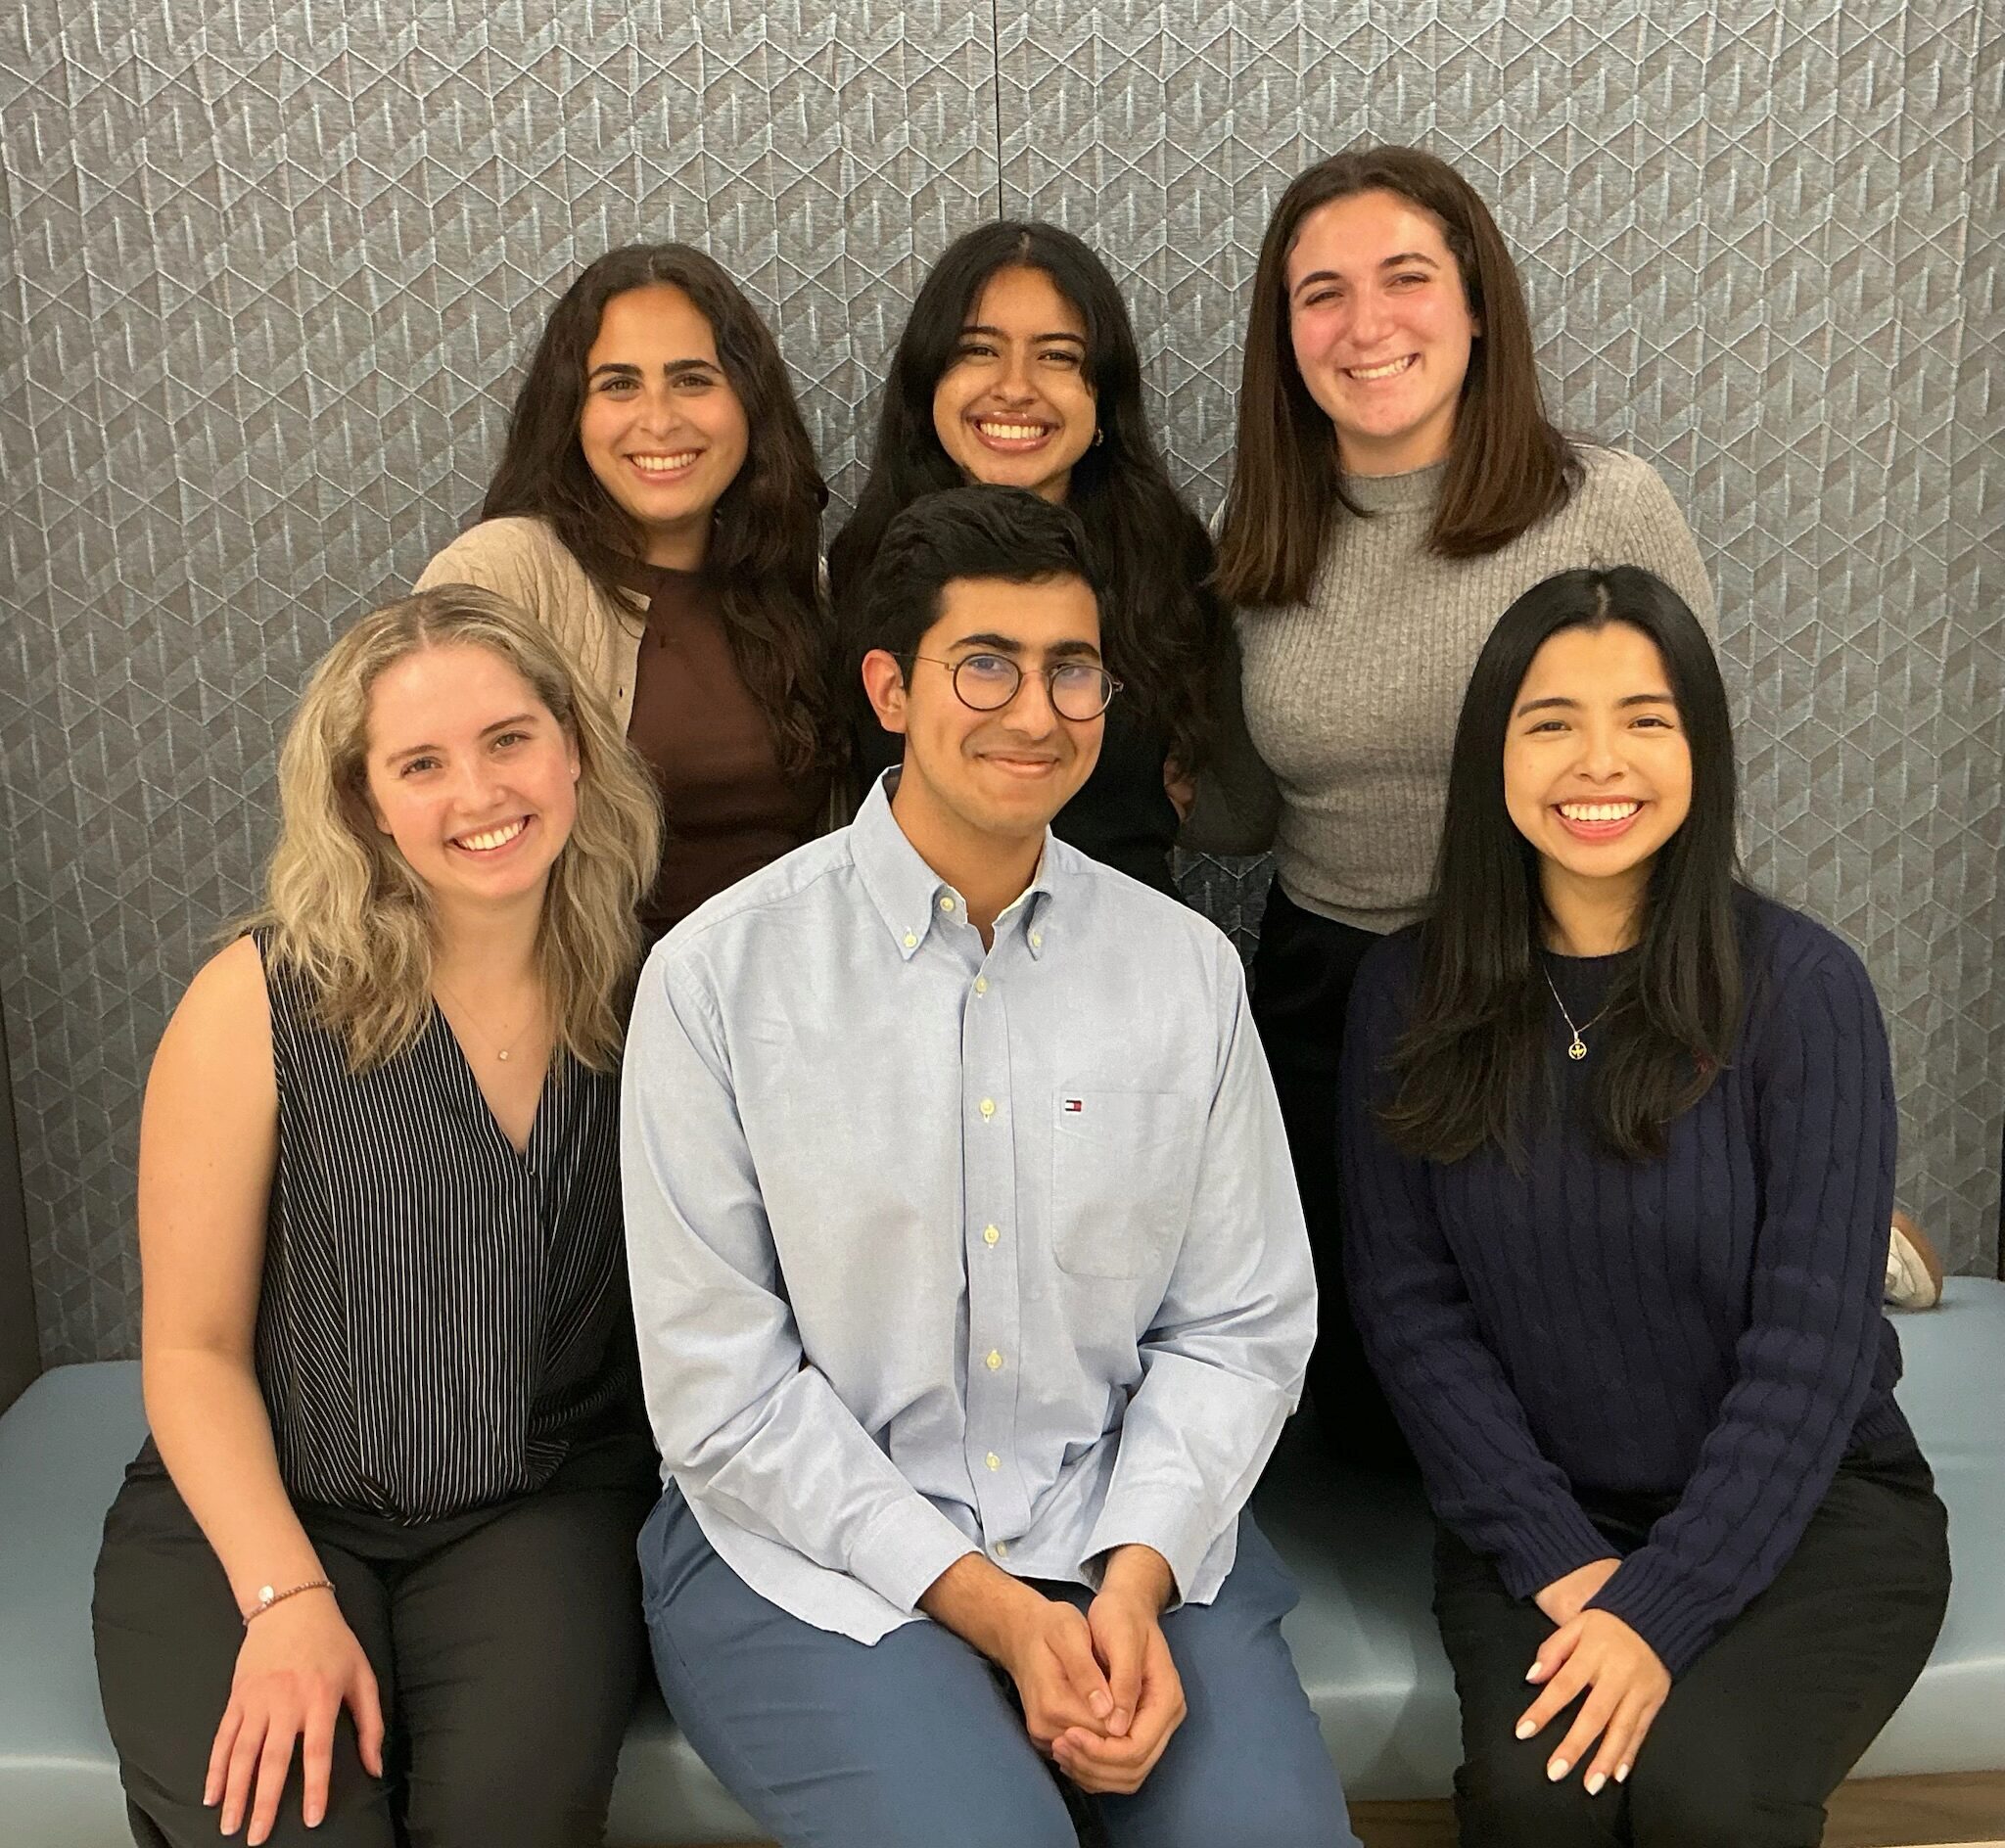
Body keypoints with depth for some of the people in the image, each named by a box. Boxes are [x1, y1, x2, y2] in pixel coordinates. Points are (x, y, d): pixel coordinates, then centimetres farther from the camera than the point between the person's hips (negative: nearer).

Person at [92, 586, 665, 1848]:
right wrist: (286, 1596, -17)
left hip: (543, 1507, 1)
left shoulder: (644, 995, -3)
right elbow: (193, 1347, -6)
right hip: (261, 1503, -1)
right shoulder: (264, 1001, -10)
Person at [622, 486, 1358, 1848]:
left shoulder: (1187, 968, 2)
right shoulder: (720, 975, -8)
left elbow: (1240, 1323, 3)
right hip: (814, 1544, -2)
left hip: (1128, 1533, 3)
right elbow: (722, 1387, -9)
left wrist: (1135, 1580, -12)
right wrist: (985, 1605, -13)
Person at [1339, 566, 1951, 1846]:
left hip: (1807, 1509, -1)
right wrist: (1556, 1559, -12)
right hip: (1543, 1517, 2)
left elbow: (1811, 1339, -13)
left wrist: (1660, 1607, -19)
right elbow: (1408, 1303, -3)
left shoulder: (1800, 985, -12)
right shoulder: (1410, 996, -3)